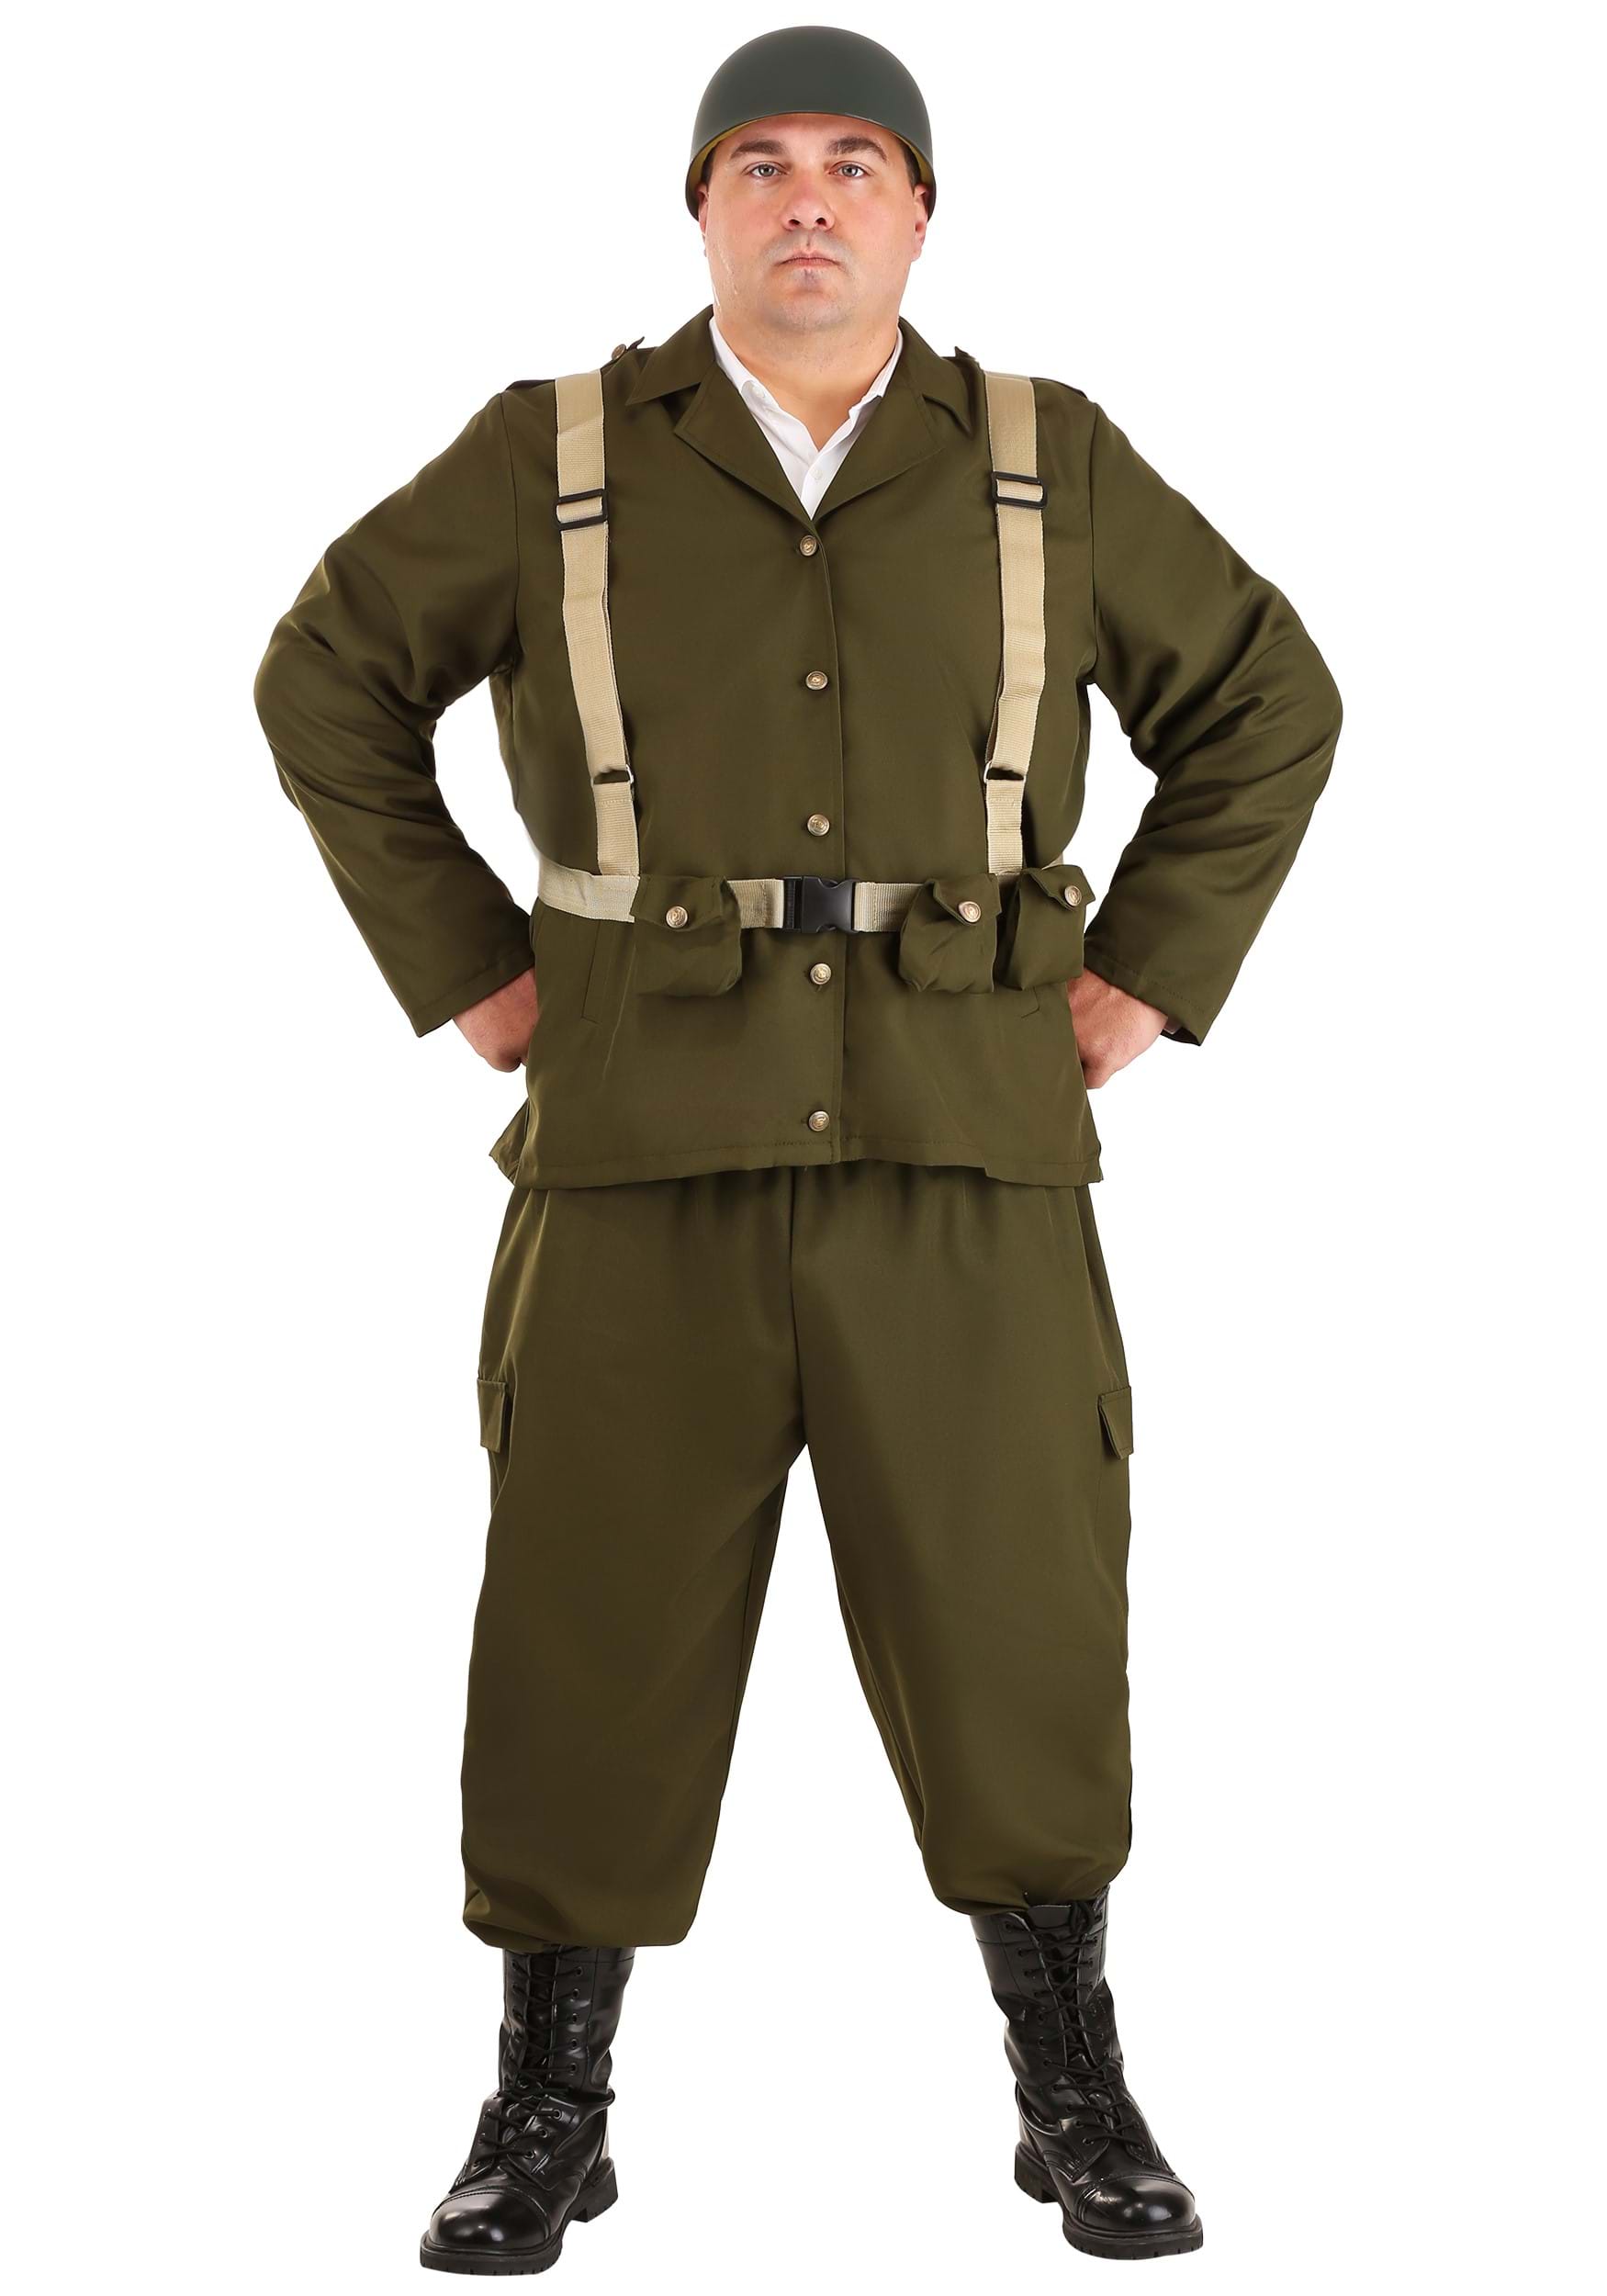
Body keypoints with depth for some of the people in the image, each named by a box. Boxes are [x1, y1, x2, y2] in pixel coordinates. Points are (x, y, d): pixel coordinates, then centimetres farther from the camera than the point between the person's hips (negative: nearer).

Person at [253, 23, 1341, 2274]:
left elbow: (1264, 701, 13)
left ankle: (1079, 2102, 19)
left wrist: (1144, 982, 4)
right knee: (595, 1642, 3)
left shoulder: (1047, 463, 4)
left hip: (961, 1154, 1)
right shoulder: (555, 458, 1)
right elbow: (332, 682, 10)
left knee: (1013, 1634, 1)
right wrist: (468, 975, 3)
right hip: (651, 1154, 0)